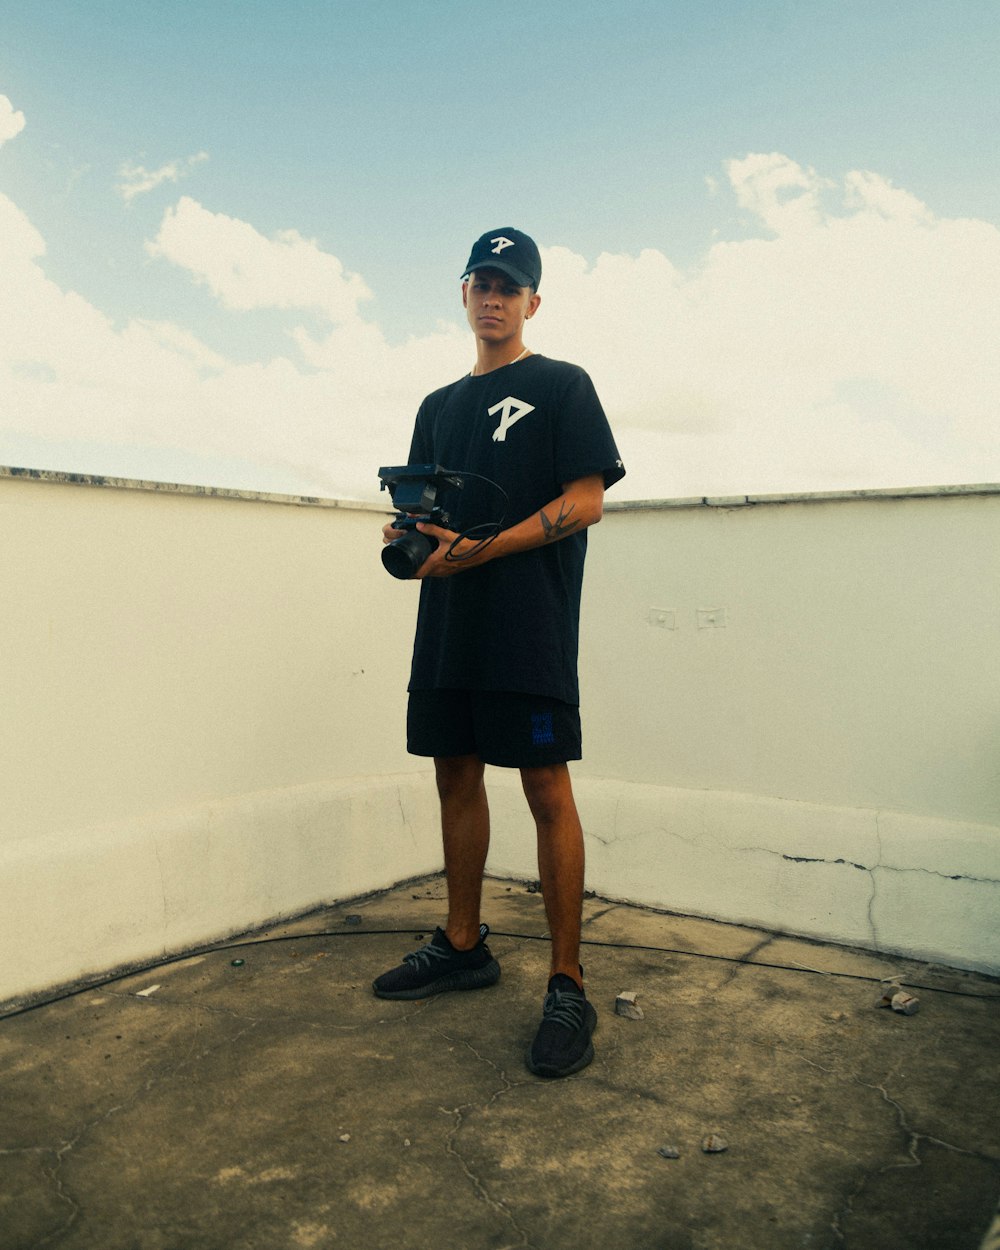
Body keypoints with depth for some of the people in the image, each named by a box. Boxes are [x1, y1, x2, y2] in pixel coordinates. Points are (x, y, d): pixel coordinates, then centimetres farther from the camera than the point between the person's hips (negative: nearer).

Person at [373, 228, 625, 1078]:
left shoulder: (561, 386, 4)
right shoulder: (439, 406, 22)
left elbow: (586, 501, -7)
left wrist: (484, 548, -17)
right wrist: (410, 535, -1)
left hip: (529, 623, -6)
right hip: (449, 620, 7)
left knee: (547, 789, -7)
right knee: (456, 773, 10)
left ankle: (568, 986, 1)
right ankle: (464, 947, 25)